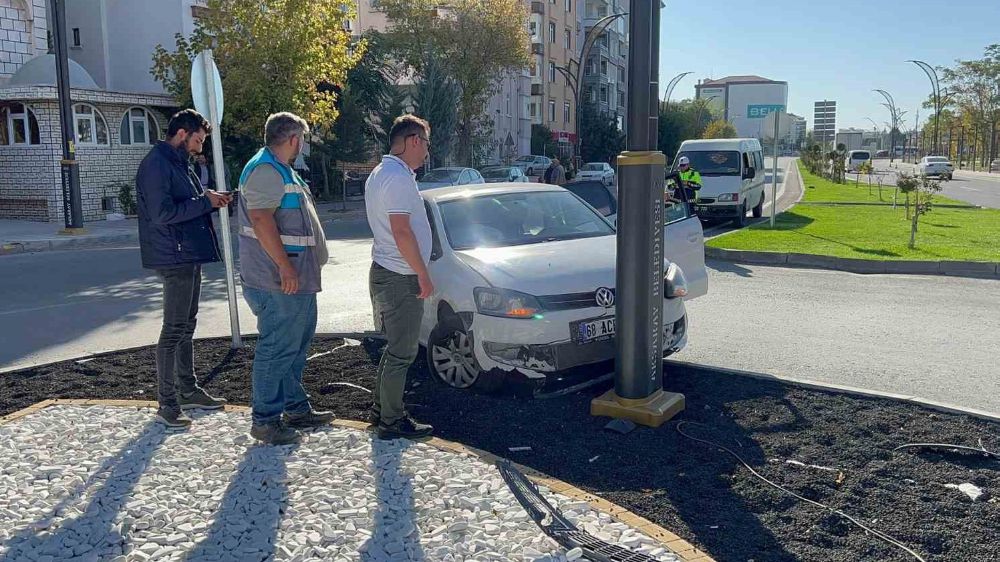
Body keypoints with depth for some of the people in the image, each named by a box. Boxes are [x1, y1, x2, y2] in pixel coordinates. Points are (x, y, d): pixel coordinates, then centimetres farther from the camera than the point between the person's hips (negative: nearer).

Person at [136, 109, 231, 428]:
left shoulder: (179, 164, 17)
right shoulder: (156, 165, -14)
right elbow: (163, 214, -23)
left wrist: (211, 200, 6)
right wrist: (204, 202, -16)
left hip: (189, 256, 10)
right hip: (175, 258, -10)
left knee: (186, 327, 17)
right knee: (174, 330, -6)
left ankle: (188, 390, 28)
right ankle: (167, 404, 1)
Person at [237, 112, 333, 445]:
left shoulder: (281, 170, 20)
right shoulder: (265, 171, -15)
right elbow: (261, 220, -24)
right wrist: (284, 266, -27)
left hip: (298, 279, 11)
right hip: (280, 280, -11)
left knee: (296, 346, 17)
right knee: (277, 349, -6)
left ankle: (296, 408, 28)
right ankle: (265, 420, 3)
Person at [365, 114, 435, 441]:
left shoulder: (380, 173, 15)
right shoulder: (398, 178, -18)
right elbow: (402, 232, -22)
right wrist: (423, 276, -18)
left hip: (385, 272, 10)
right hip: (400, 278, -10)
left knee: (396, 347, 19)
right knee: (402, 353, -1)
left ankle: (381, 409, 28)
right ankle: (392, 421, 8)